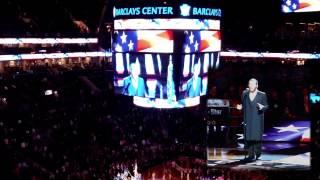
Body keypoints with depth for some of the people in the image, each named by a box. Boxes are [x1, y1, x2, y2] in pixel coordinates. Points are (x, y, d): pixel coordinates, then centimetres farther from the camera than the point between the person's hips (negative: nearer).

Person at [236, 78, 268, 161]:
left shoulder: (262, 95, 2)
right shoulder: (244, 94, 9)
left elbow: (266, 106, 2)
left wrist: (262, 107, -19)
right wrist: (240, 107, -4)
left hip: (257, 120, -2)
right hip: (247, 119, 2)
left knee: (257, 137, -2)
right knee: (248, 137, -1)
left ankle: (257, 153, 14)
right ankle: (251, 154, 4)